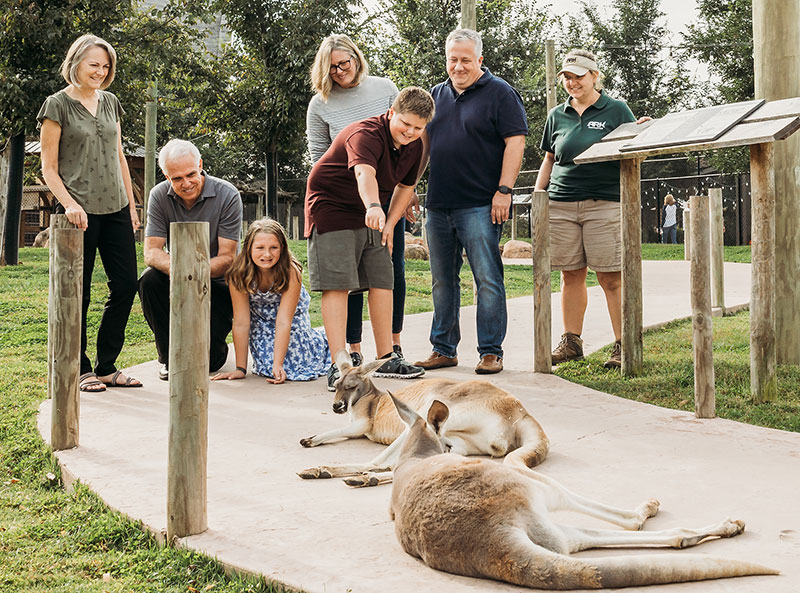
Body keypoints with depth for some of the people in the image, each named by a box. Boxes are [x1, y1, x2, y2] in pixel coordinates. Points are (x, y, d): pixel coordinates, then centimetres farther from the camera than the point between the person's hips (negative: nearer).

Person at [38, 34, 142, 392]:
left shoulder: (110, 103, 14)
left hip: (115, 209, 6)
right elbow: (48, 168, -5)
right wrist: (69, 204, -18)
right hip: (80, 212, -6)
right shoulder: (58, 105, -3)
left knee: (126, 285, 3)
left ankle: (106, 367, 14)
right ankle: (80, 370, 12)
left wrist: (131, 205, 15)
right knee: (78, 293, 0)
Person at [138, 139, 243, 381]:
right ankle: (170, 356, -8)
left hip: (217, 283, -3)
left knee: (206, 361, -19)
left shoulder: (228, 196, -17)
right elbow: (151, 252, -14)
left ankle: (215, 351, 23)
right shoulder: (159, 196, -8)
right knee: (148, 280, -30)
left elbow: (227, 258, -19)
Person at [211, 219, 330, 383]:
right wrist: (240, 368, -25)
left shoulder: (291, 272, -33)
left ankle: (321, 340, 22)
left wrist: (278, 365, -39)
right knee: (267, 367, -15)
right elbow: (241, 322, -26)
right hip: (260, 318, 1)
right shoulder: (239, 274, -30)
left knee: (301, 365, -9)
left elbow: (283, 321, -34)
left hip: (293, 315, -1)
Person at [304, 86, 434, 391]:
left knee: (382, 281, 5)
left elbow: (405, 186, 16)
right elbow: (364, 174, -46)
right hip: (331, 209, -8)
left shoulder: (413, 147, 0)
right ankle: (338, 365, -14)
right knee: (337, 284, -13)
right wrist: (374, 206, -65)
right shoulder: (366, 134, -25)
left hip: (370, 216, 8)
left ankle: (386, 359, 16)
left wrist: (390, 224, 4)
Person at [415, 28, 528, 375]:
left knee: (487, 279, -5)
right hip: (438, 205, 6)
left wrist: (504, 191, -15)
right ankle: (443, 349, 19)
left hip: (480, 205, -6)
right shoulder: (437, 95, 17)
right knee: (443, 280, 11)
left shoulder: (499, 93, 0)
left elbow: (515, 142, -7)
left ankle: (491, 352, 2)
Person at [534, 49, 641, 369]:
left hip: (604, 203, -3)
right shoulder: (557, 115, 16)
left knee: (611, 277, -5)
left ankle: (623, 345, 1)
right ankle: (571, 341, 15)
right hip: (561, 204, 4)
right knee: (571, 274, 6)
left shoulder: (616, 110, 6)